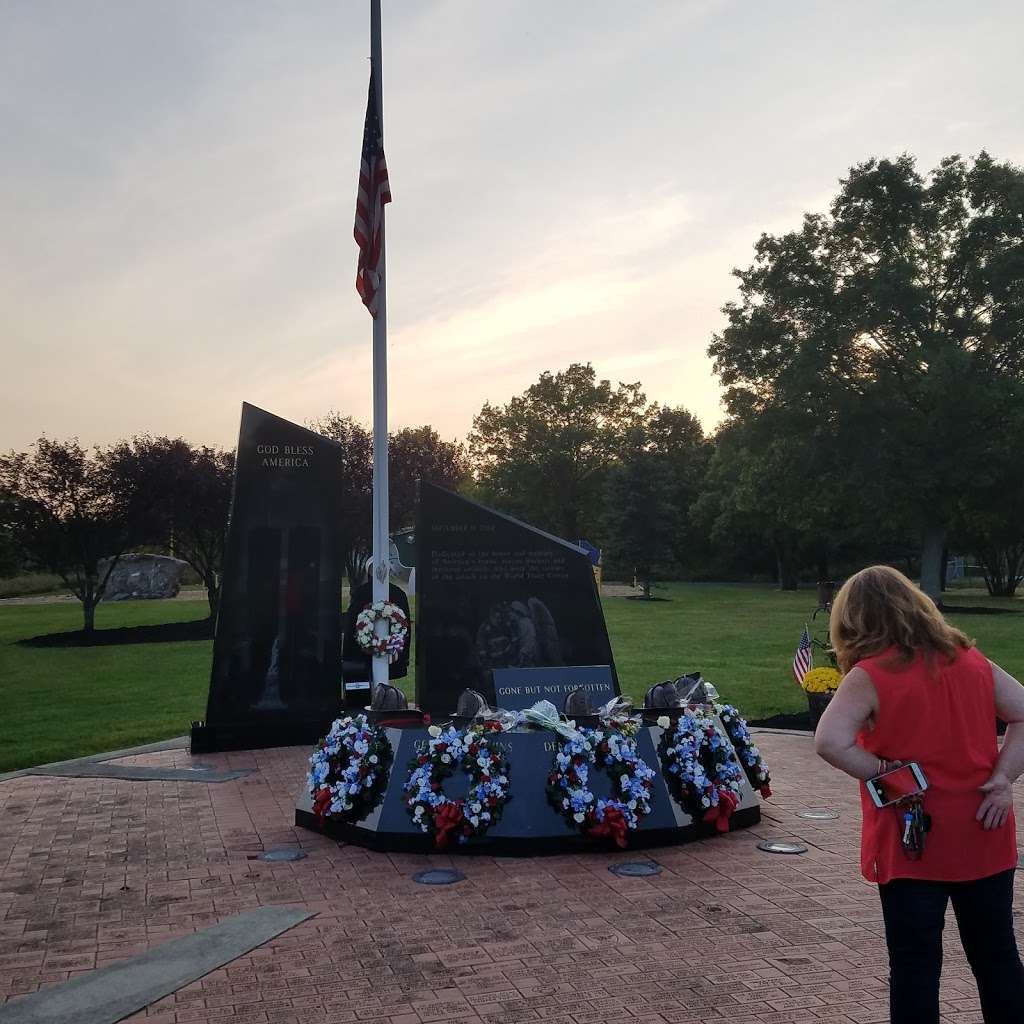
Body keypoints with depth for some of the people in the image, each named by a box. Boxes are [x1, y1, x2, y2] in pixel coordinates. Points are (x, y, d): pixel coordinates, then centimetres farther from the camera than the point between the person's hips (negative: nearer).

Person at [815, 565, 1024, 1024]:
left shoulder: (870, 676, -15)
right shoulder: (969, 658, 3)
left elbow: (830, 742, -27)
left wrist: (884, 772, -13)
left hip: (915, 841, -5)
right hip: (984, 837, 6)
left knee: (915, 964, 7)